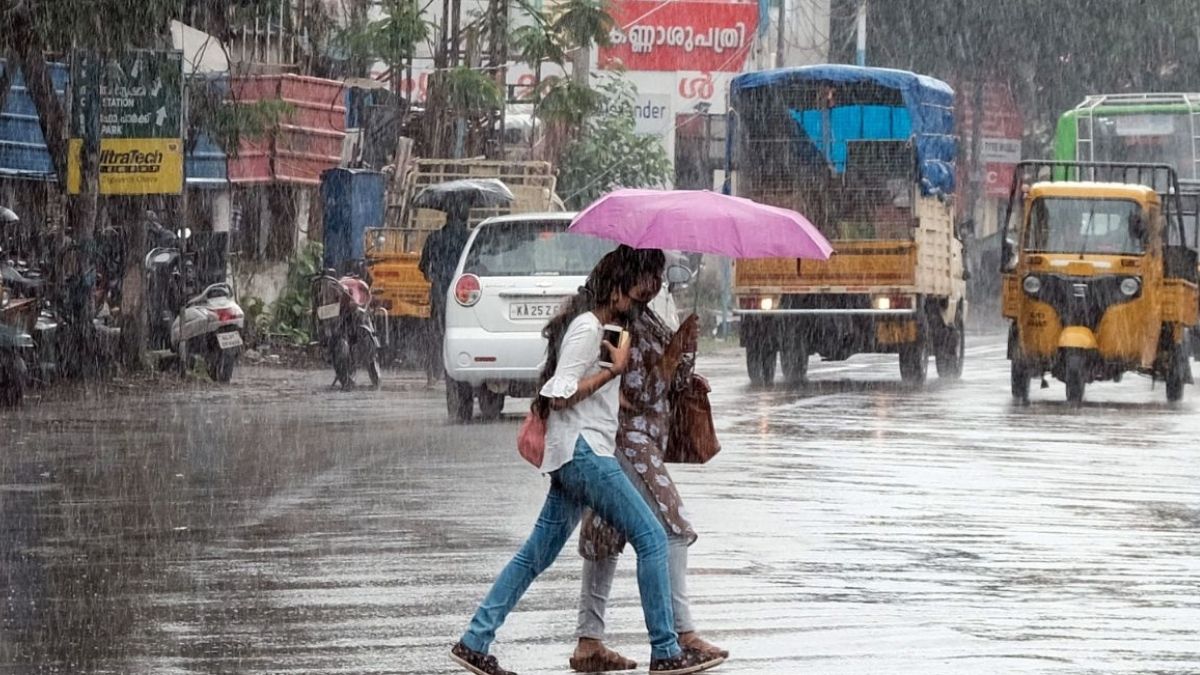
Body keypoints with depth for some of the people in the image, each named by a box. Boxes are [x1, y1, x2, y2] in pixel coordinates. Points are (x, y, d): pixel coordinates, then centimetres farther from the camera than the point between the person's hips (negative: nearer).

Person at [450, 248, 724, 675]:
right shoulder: (587, 327, -12)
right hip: (584, 451, -11)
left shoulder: (590, 326, 20)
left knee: (537, 554, 10)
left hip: (578, 456, 11)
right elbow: (561, 395, -18)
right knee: (652, 539, -9)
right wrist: (613, 369, -15)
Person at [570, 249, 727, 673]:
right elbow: (646, 390, -16)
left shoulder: (647, 320, 15)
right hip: (627, 436, -10)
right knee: (670, 528, -11)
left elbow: (676, 380, 19)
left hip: (642, 439, 10)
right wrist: (678, 345, -14)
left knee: (607, 535, 8)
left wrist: (687, 345, 1)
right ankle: (682, 633, -11)